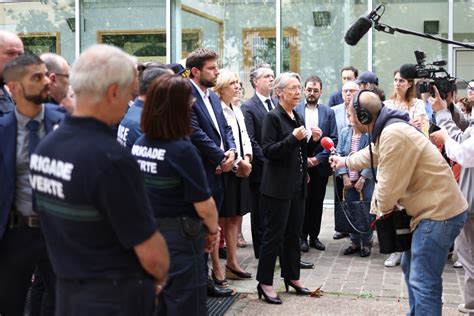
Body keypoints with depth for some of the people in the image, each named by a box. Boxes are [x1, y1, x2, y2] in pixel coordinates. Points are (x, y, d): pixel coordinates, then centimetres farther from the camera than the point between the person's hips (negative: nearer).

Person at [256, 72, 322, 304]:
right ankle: (265, 283, 8)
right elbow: (268, 151, -17)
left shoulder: (297, 118, 13)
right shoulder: (273, 117, -10)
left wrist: (314, 141, 1)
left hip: (297, 185, 7)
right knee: (274, 234, -1)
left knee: (293, 233, 14)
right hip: (278, 187, -7)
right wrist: (293, 138, -25)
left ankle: (291, 276, 27)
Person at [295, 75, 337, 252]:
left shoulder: (328, 112, 6)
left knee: (317, 202, 9)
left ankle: (314, 236, 19)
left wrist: (318, 158, -9)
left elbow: (333, 139, 1)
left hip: (320, 165, 2)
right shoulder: (295, 110, -1)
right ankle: (302, 236, 13)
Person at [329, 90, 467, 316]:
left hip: (439, 212, -11)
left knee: (423, 282, -9)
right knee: (410, 267, 23)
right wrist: (345, 161, 50)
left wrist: (381, 208, 2)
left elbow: (388, 187, -20)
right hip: (433, 208, 11)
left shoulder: (393, 135, -24)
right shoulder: (388, 129, 10)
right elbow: (371, 154, 33)